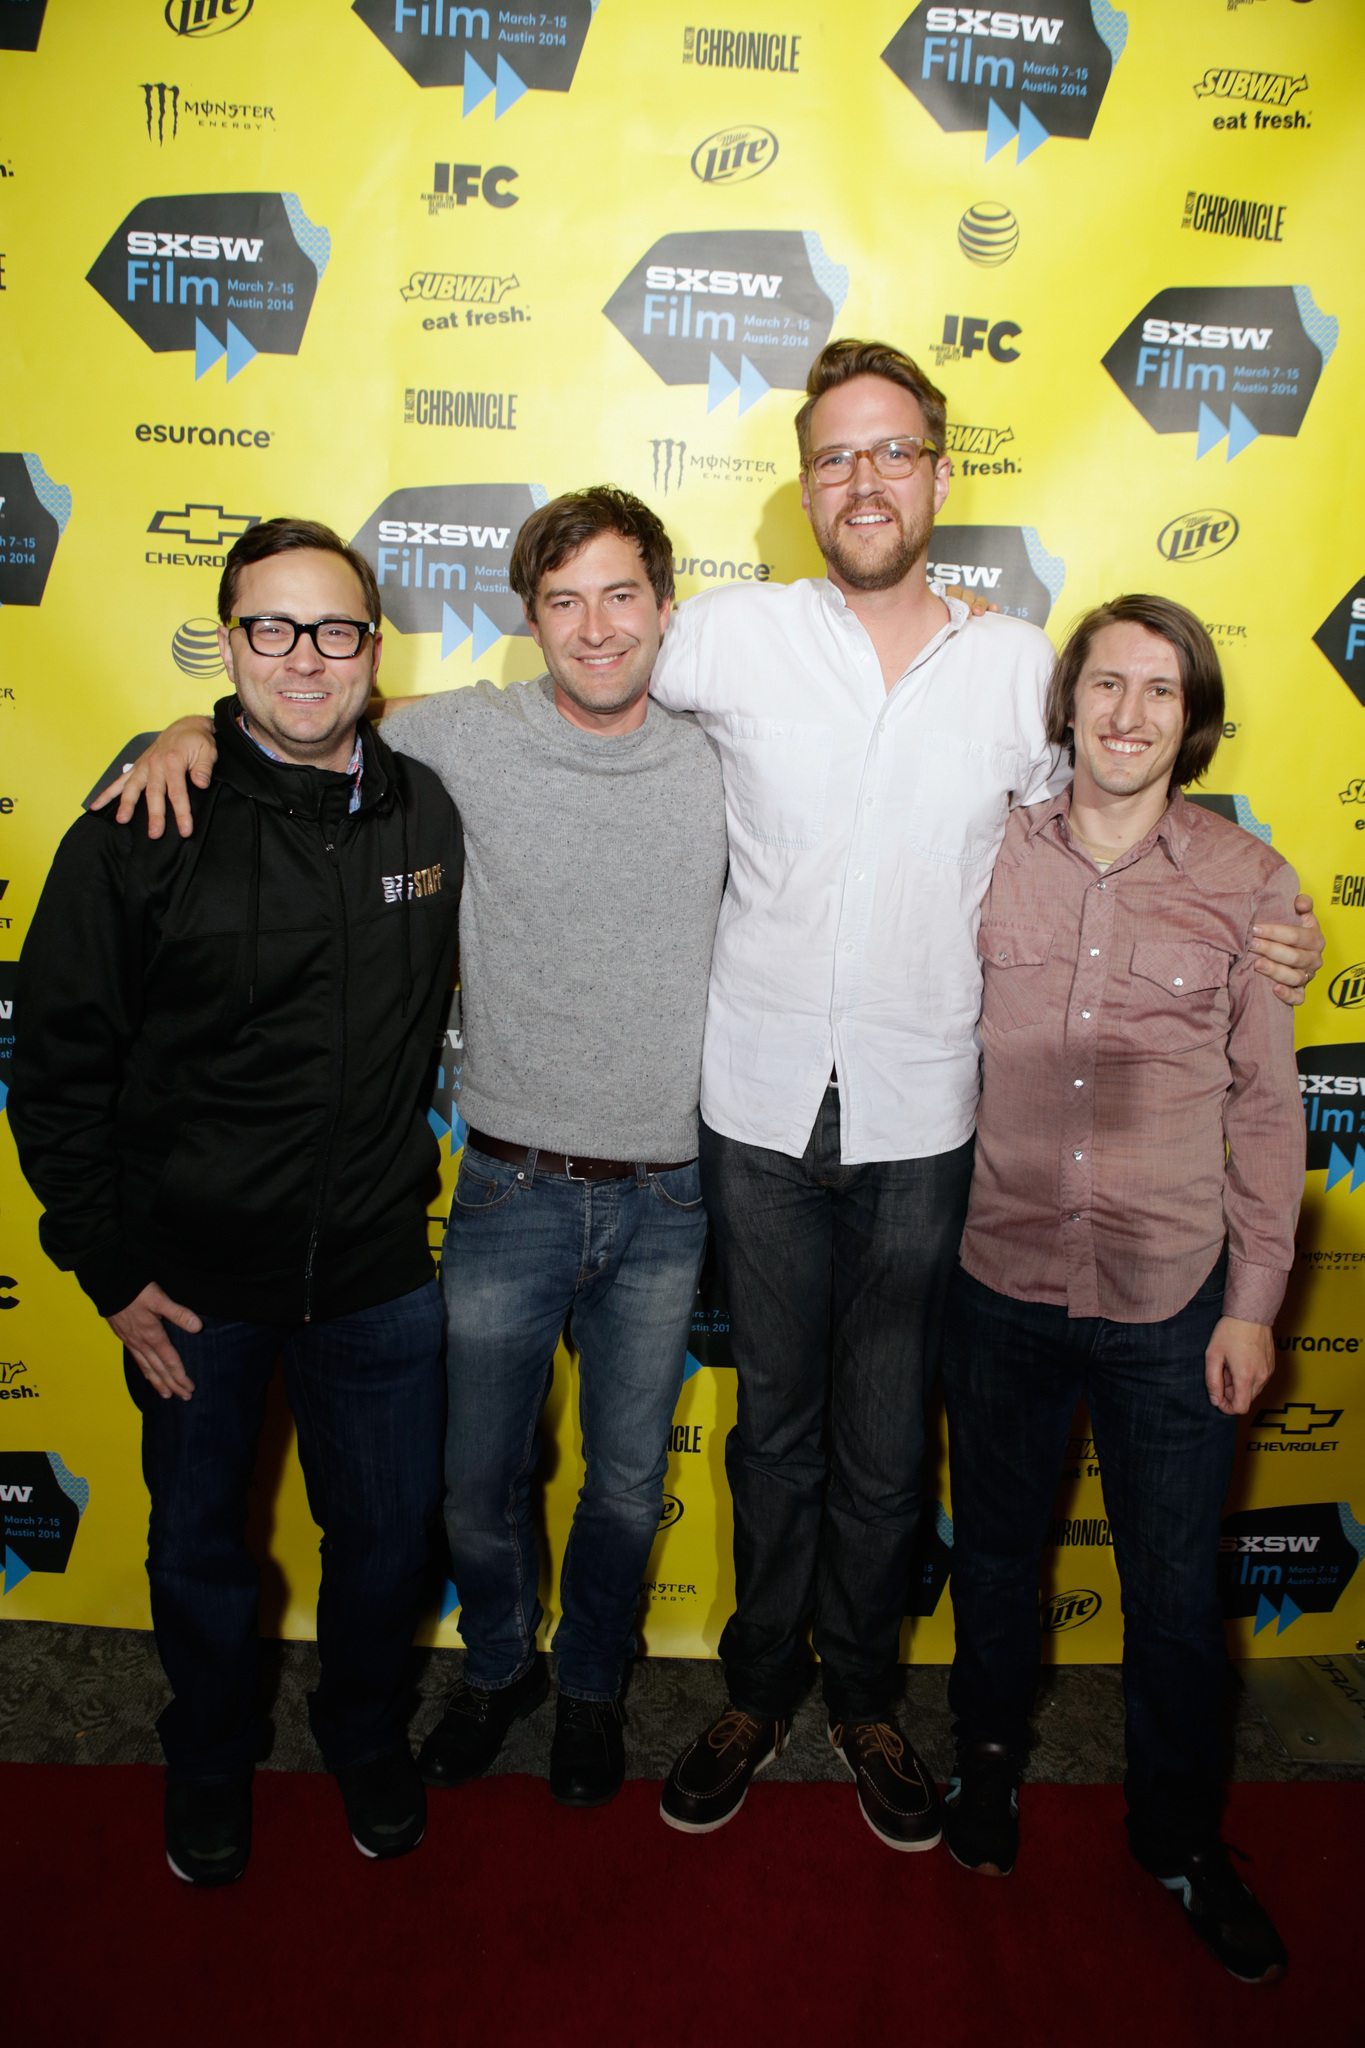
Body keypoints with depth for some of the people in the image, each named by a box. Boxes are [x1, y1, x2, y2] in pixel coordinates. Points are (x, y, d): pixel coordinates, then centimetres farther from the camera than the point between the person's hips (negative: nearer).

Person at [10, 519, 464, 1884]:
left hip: (382, 1273, 2)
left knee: (386, 1537, 16)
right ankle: (210, 1757, 49)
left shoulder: (435, 814, -4)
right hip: (194, 1276, -1)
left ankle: (364, 1733, 47)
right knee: (199, 1542, 20)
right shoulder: (144, 828, -13)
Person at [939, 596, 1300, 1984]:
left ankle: (1179, 1835, 40)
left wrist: (1253, 1300, -1)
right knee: (997, 1546, 20)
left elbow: (1266, 1104, 0)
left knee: (1176, 1593, 13)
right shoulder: (995, 855, -3)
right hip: (1001, 1284, 1)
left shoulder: (1248, 883, -5)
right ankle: (988, 1754, 47)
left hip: (1170, 1306, 0)